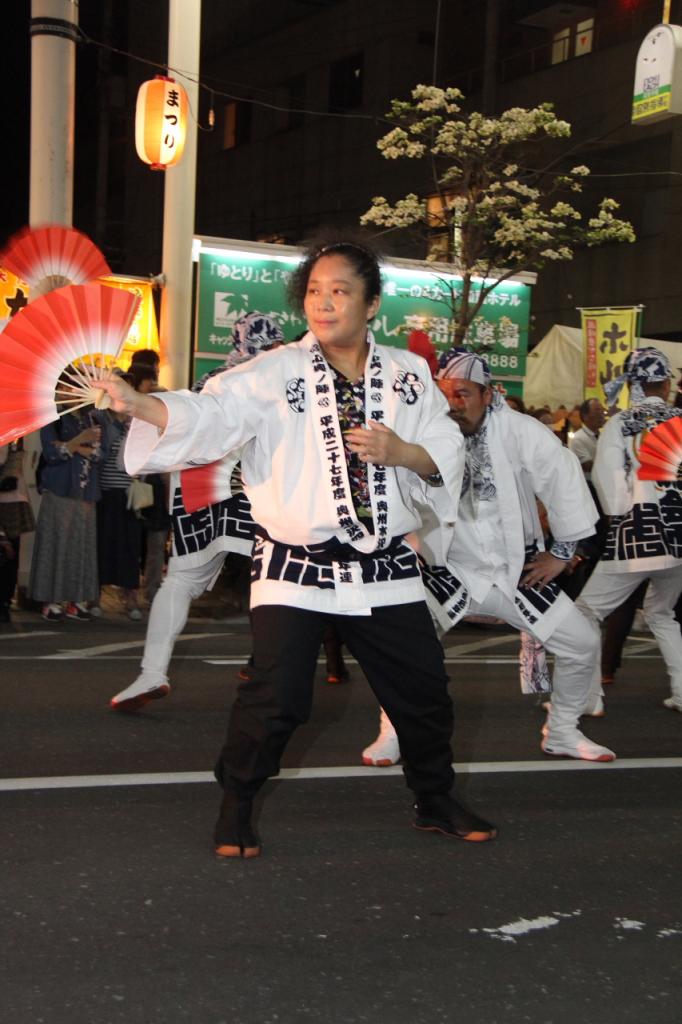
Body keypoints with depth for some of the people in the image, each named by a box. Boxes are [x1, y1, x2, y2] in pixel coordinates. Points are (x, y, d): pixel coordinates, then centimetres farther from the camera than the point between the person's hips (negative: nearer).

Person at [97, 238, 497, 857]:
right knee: (275, 697, -12)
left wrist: (404, 452, -16)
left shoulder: (408, 375, 3)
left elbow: (448, 455, 5)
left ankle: (435, 801, 36)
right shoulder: (277, 374, -7)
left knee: (423, 690, 11)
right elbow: (211, 413, -21)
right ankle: (236, 808, 13)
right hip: (296, 567, -3)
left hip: (385, 568, 4)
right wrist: (137, 403, -38)